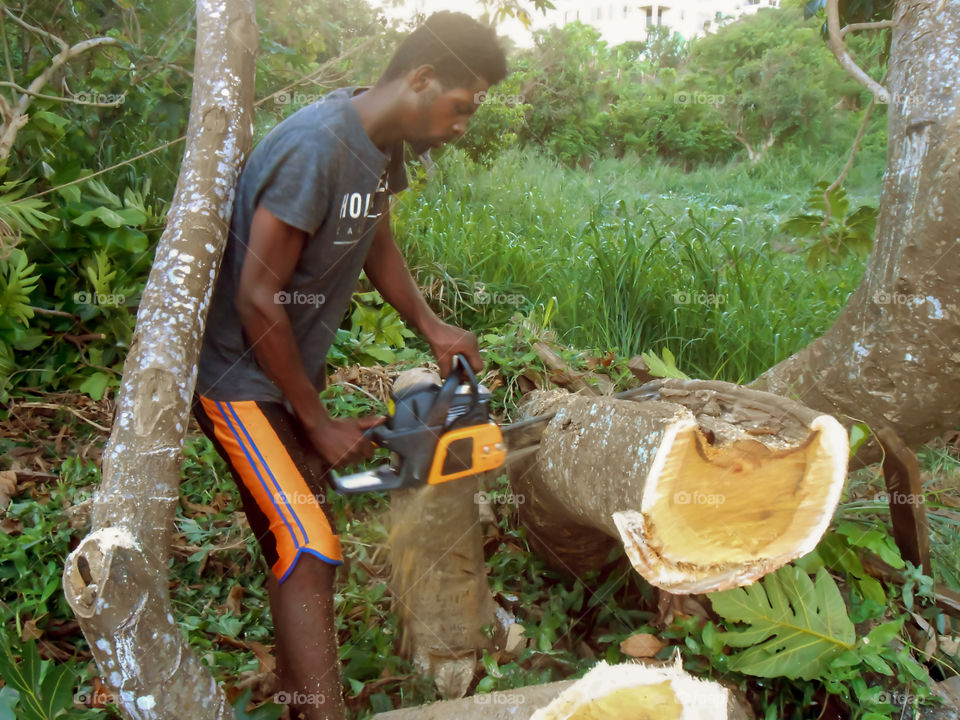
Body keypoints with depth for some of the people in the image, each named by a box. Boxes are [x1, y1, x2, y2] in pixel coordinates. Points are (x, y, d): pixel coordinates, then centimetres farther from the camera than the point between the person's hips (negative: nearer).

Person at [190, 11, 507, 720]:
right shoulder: (316, 149, -29)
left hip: (295, 366, 9)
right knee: (311, 553, -13)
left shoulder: (384, 143, -1)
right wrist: (320, 424, -17)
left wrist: (432, 327, 3)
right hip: (241, 376, -9)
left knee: (299, 540, 17)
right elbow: (257, 300, -27)